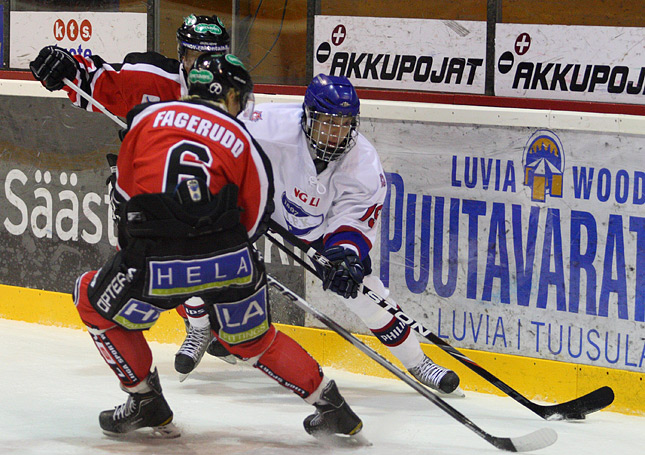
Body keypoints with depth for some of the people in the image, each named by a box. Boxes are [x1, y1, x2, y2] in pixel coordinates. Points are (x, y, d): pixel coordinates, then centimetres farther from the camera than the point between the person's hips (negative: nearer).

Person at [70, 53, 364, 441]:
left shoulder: (149, 116, 15)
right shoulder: (243, 142, 14)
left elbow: (125, 188, 23)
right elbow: (254, 218, 14)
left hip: (160, 264, -2)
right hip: (230, 261, 2)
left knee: (95, 301, 25)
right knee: (253, 339, 27)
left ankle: (146, 401, 23)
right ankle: (331, 405, 26)